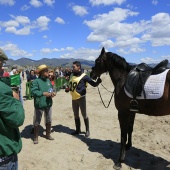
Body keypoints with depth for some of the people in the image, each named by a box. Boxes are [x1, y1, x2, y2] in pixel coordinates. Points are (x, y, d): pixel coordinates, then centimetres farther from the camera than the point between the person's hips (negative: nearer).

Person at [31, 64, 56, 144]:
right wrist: (44, 93, -28)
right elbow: (33, 92, -22)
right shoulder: (36, 81, -13)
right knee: (37, 122, 6)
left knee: (49, 120, 18)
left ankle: (48, 135, 36)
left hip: (48, 104, 7)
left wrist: (53, 93, -4)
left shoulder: (48, 80, 9)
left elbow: (51, 89, 19)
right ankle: (35, 137, 21)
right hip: (39, 105, -6)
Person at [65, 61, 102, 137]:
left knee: (84, 115, 3)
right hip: (74, 98, 7)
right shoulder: (73, 76, 10)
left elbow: (93, 84, -10)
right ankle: (78, 130, 30)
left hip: (81, 98, -6)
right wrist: (68, 88, 2)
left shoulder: (84, 76, -9)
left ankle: (87, 130, 18)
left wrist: (98, 81, -30)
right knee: (76, 115, 16)